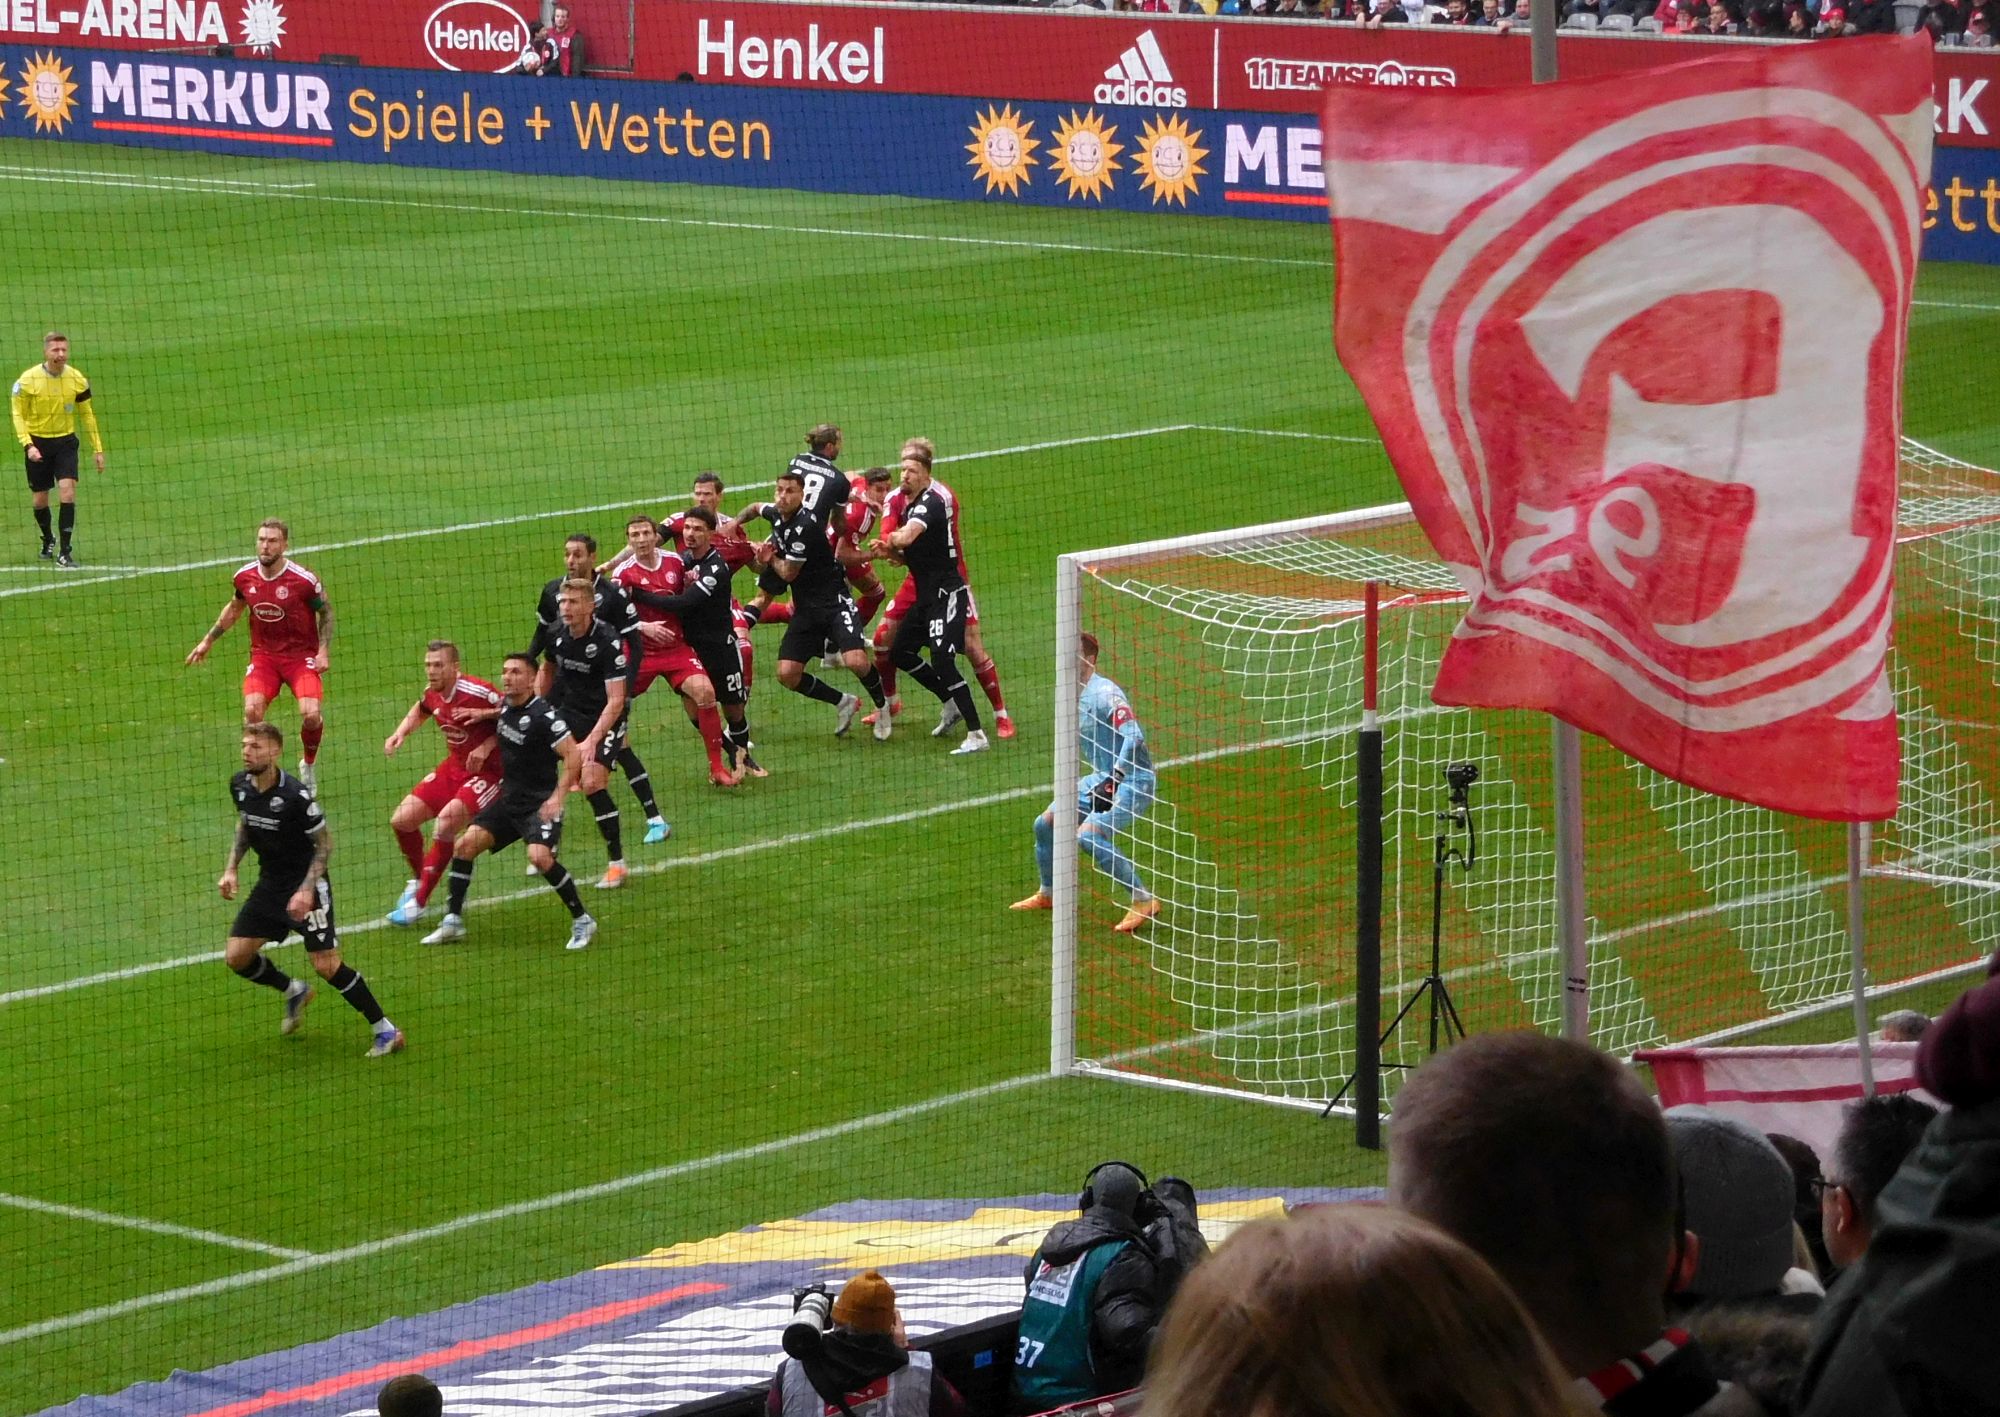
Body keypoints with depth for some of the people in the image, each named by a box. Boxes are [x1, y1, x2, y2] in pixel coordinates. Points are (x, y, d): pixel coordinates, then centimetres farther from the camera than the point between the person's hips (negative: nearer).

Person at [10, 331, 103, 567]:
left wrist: (97, 448, 7)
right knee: (39, 499, 7)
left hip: (65, 441, 1)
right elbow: (18, 415, -5)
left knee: (67, 491, -17)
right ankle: (47, 540, 36)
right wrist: (28, 445, -18)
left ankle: (64, 551, -13)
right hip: (38, 443, -1)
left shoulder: (77, 379, -5)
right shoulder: (28, 379, -13)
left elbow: (88, 414, 7)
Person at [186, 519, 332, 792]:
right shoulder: (245, 577, -4)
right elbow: (234, 608, 17)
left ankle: (308, 765, 11)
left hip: (301, 654, -3)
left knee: (310, 713, -21)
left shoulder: (303, 579, -16)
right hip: (263, 654, 3)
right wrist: (208, 640, 20)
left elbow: (326, 611, 0)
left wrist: (323, 651, -9)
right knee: (252, 710, -22)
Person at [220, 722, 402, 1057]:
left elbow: (325, 843, -14)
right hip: (269, 884, 7)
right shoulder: (240, 785, -3)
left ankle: (384, 1030, 0)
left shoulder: (295, 795, -23)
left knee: (326, 965, -13)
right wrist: (231, 869, 7)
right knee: (236, 957, 1)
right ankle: (294, 992, 29)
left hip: (305, 886, -7)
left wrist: (307, 889, -23)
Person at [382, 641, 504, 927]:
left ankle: (419, 902, -13)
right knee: (401, 820, 2)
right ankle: (418, 881, 29)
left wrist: (486, 747, -27)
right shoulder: (432, 692, -1)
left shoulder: (478, 692, -23)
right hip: (453, 766, 8)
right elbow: (420, 710, 23)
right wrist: (400, 733, 6)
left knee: (445, 822, -26)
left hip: (486, 771, -8)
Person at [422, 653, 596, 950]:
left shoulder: (543, 715, -18)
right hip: (508, 799, 8)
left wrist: (558, 797, -25)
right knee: (465, 843, -4)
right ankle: (453, 921, 6)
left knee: (539, 856, -27)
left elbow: (573, 755, -20)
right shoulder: (504, 705, 5)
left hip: (540, 803, -8)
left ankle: (582, 922, -11)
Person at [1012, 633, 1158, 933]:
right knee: (1045, 824, 12)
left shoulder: (1104, 693, -20)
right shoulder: (1076, 695, 9)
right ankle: (1048, 894, 35)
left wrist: (1112, 781, -33)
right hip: (1102, 778, 10)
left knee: (1088, 835, -27)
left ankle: (1144, 901, -18)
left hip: (1133, 779, -10)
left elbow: (1134, 737, -31)